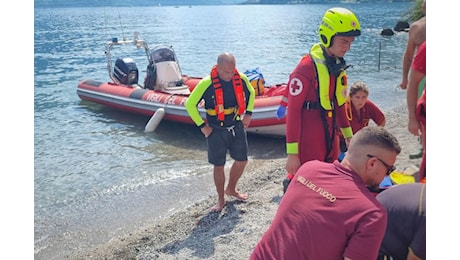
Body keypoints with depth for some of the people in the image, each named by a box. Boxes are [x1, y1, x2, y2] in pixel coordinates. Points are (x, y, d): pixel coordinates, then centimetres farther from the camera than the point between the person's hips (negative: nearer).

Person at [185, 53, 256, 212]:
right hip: (216, 130, -4)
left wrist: (248, 113, 6)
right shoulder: (207, 83, -21)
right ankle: (221, 200, 22)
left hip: (237, 126, 4)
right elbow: (190, 104, -13)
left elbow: (251, 93, 13)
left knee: (242, 160, 11)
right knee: (219, 166, 4)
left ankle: (231, 189, 37)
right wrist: (202, 126, -11)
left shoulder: (241, 78, -9)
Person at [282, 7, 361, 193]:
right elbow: (293, 110, -18)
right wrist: (292, 153, -19)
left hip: (329, 140, 8)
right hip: (308, 144, -8)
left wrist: (348, 135, 21)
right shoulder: (307, 67, -17)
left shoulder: (338, 67, 8)